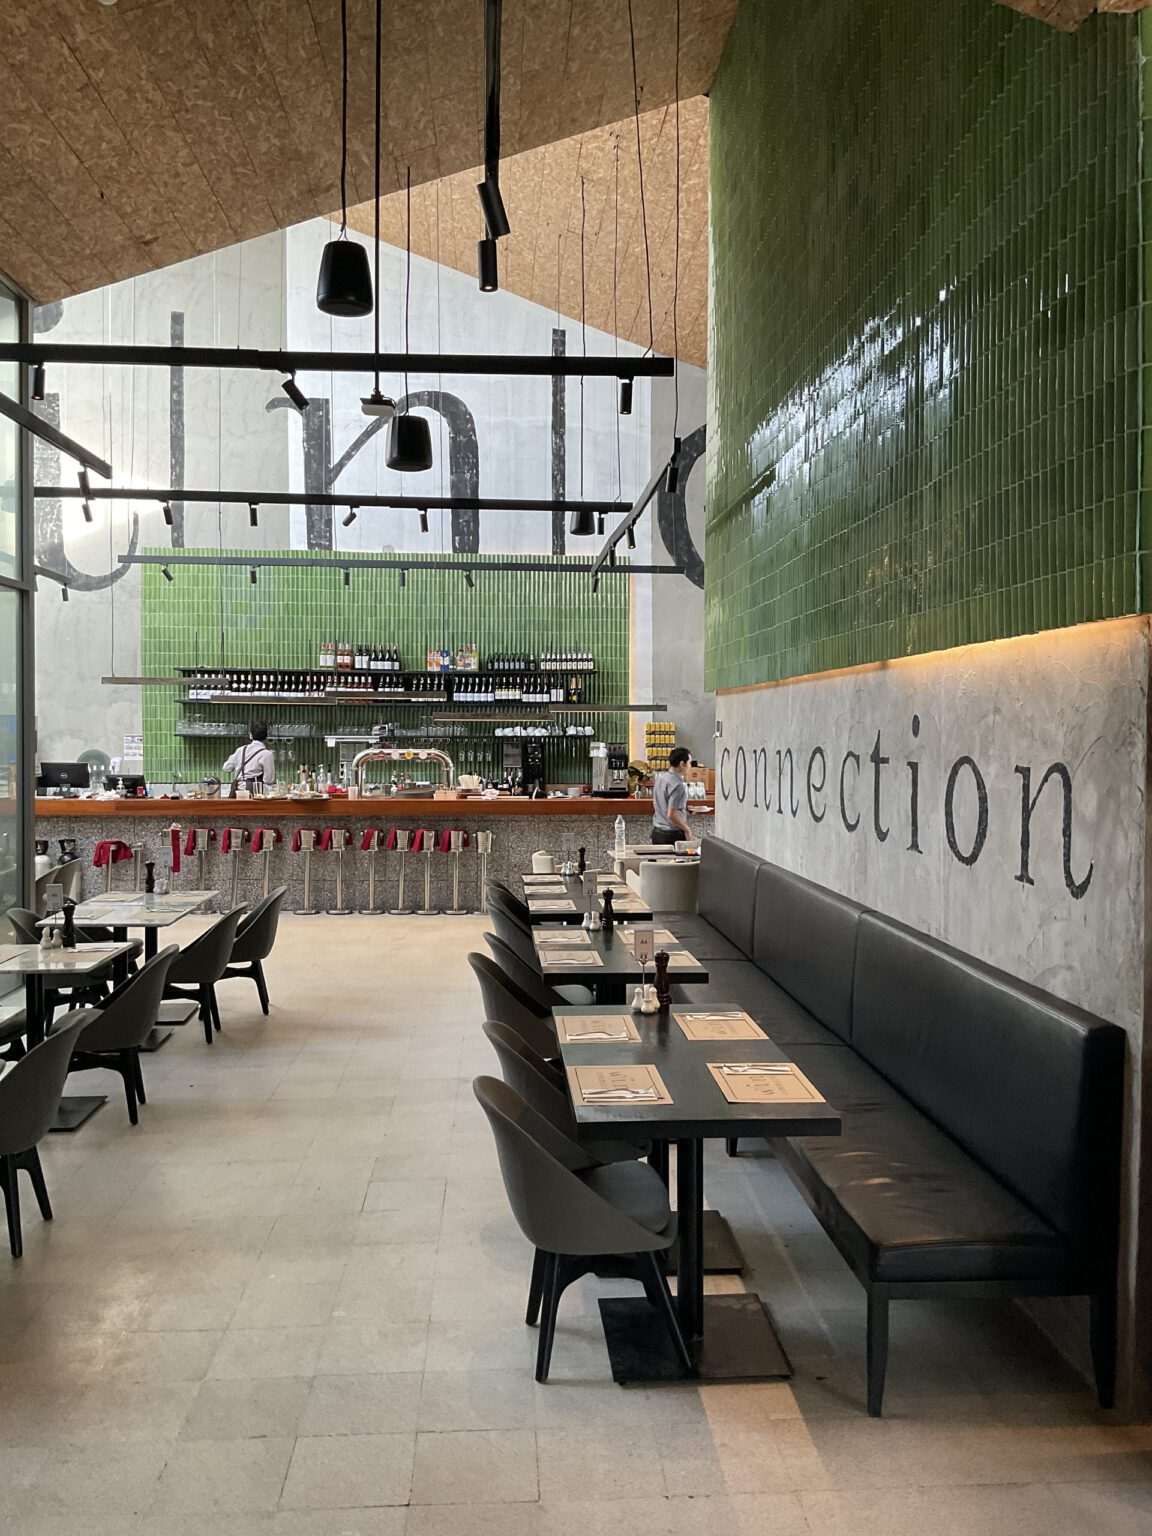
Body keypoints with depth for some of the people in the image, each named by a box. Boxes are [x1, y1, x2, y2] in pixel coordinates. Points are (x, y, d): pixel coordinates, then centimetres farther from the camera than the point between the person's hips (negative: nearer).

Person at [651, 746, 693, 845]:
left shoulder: (661, 777, 7)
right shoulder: (677, 785, -20)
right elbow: (672, 814, -23)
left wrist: (684, 809, 19)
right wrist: (687, 829, -11)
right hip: (672, 835, -9)